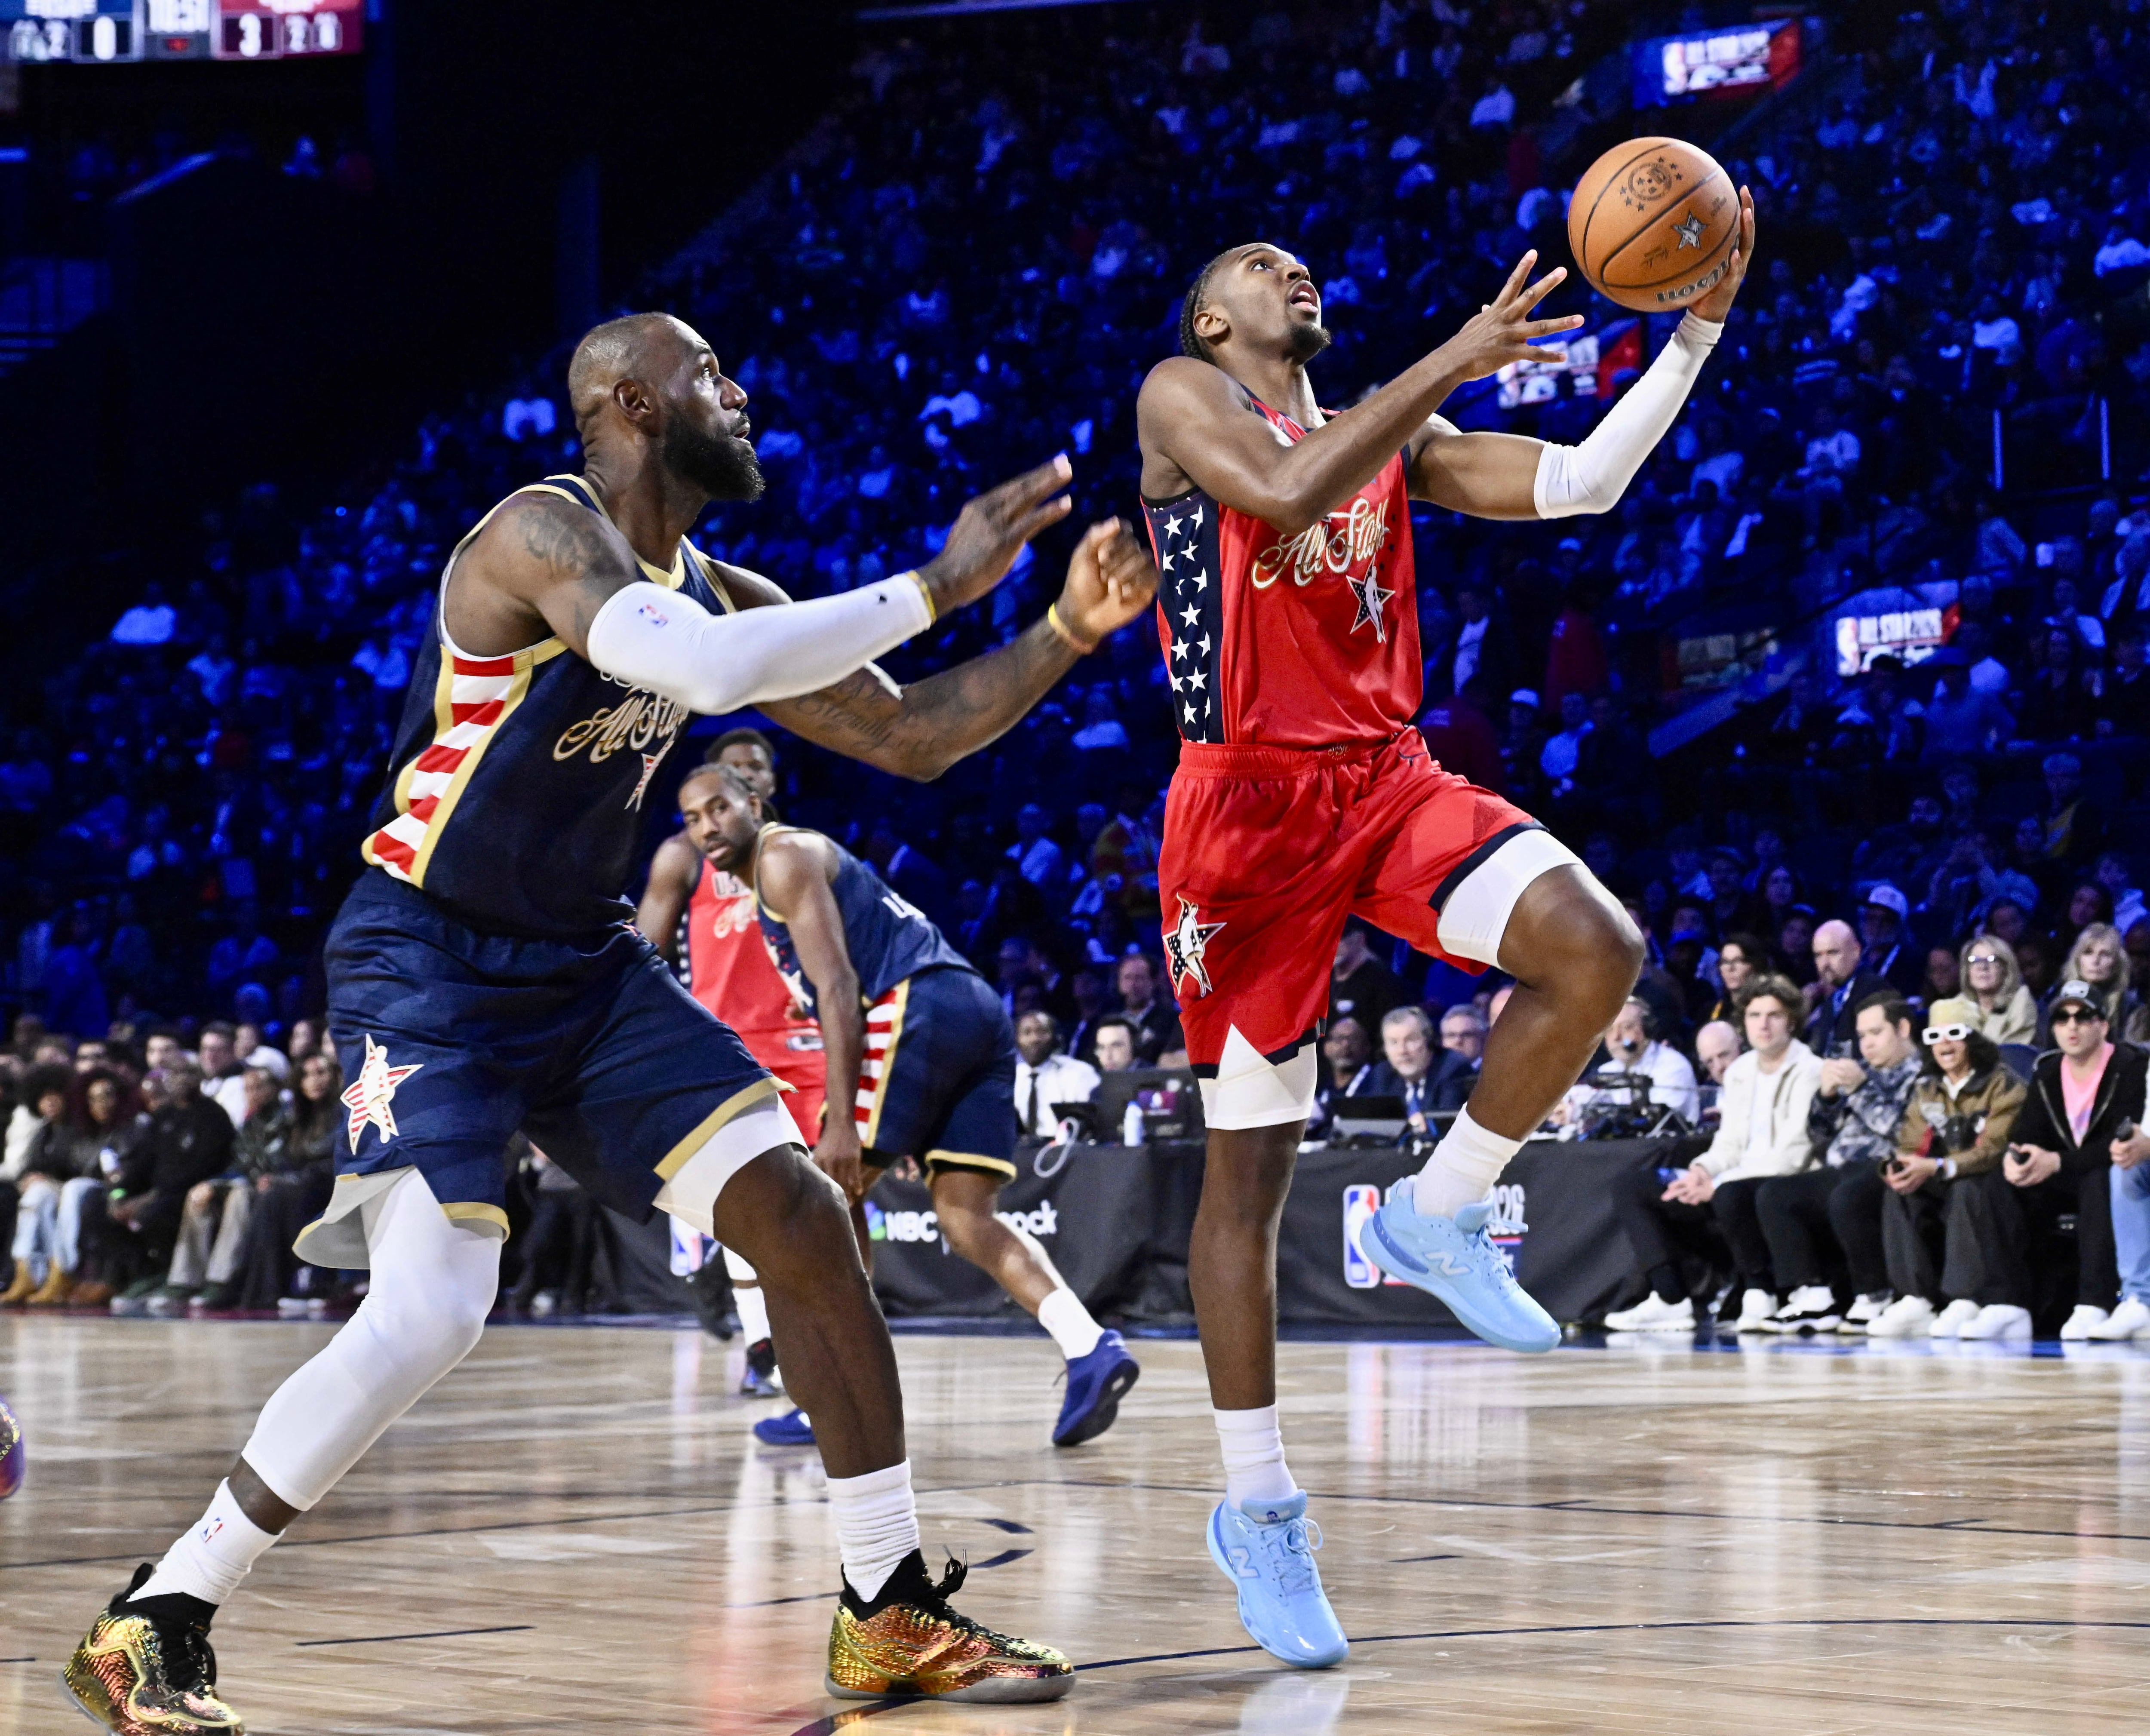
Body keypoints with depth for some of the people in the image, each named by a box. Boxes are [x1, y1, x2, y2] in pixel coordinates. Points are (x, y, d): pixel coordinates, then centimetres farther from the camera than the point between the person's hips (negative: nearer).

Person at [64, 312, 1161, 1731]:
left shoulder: (716, 594, 8)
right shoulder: (541, 531, -18)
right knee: (433, 1313, -21)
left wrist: (1069, 632, 1)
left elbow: (909, 739, 13)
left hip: (585, 965, 8)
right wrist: (934, 587, -28)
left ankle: (891, 1614, 7)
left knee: (804, 1221, -3)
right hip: (427, 962, -8)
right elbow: (703, 668, -36)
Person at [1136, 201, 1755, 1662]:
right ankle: (1258, 1510, 11)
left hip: (1388, 775, 4)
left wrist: (1700, 330, -1)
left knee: (1599, 950, -23)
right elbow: (1280, 492, -20)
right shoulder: (1183, 395, 1)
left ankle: (1440, 1214, -1)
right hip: (1253, 794, -4)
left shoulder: (1392, 434, 17)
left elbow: (1575, 487, 6)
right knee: (1252, 1167, 0)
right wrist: (1450, 364, -22)